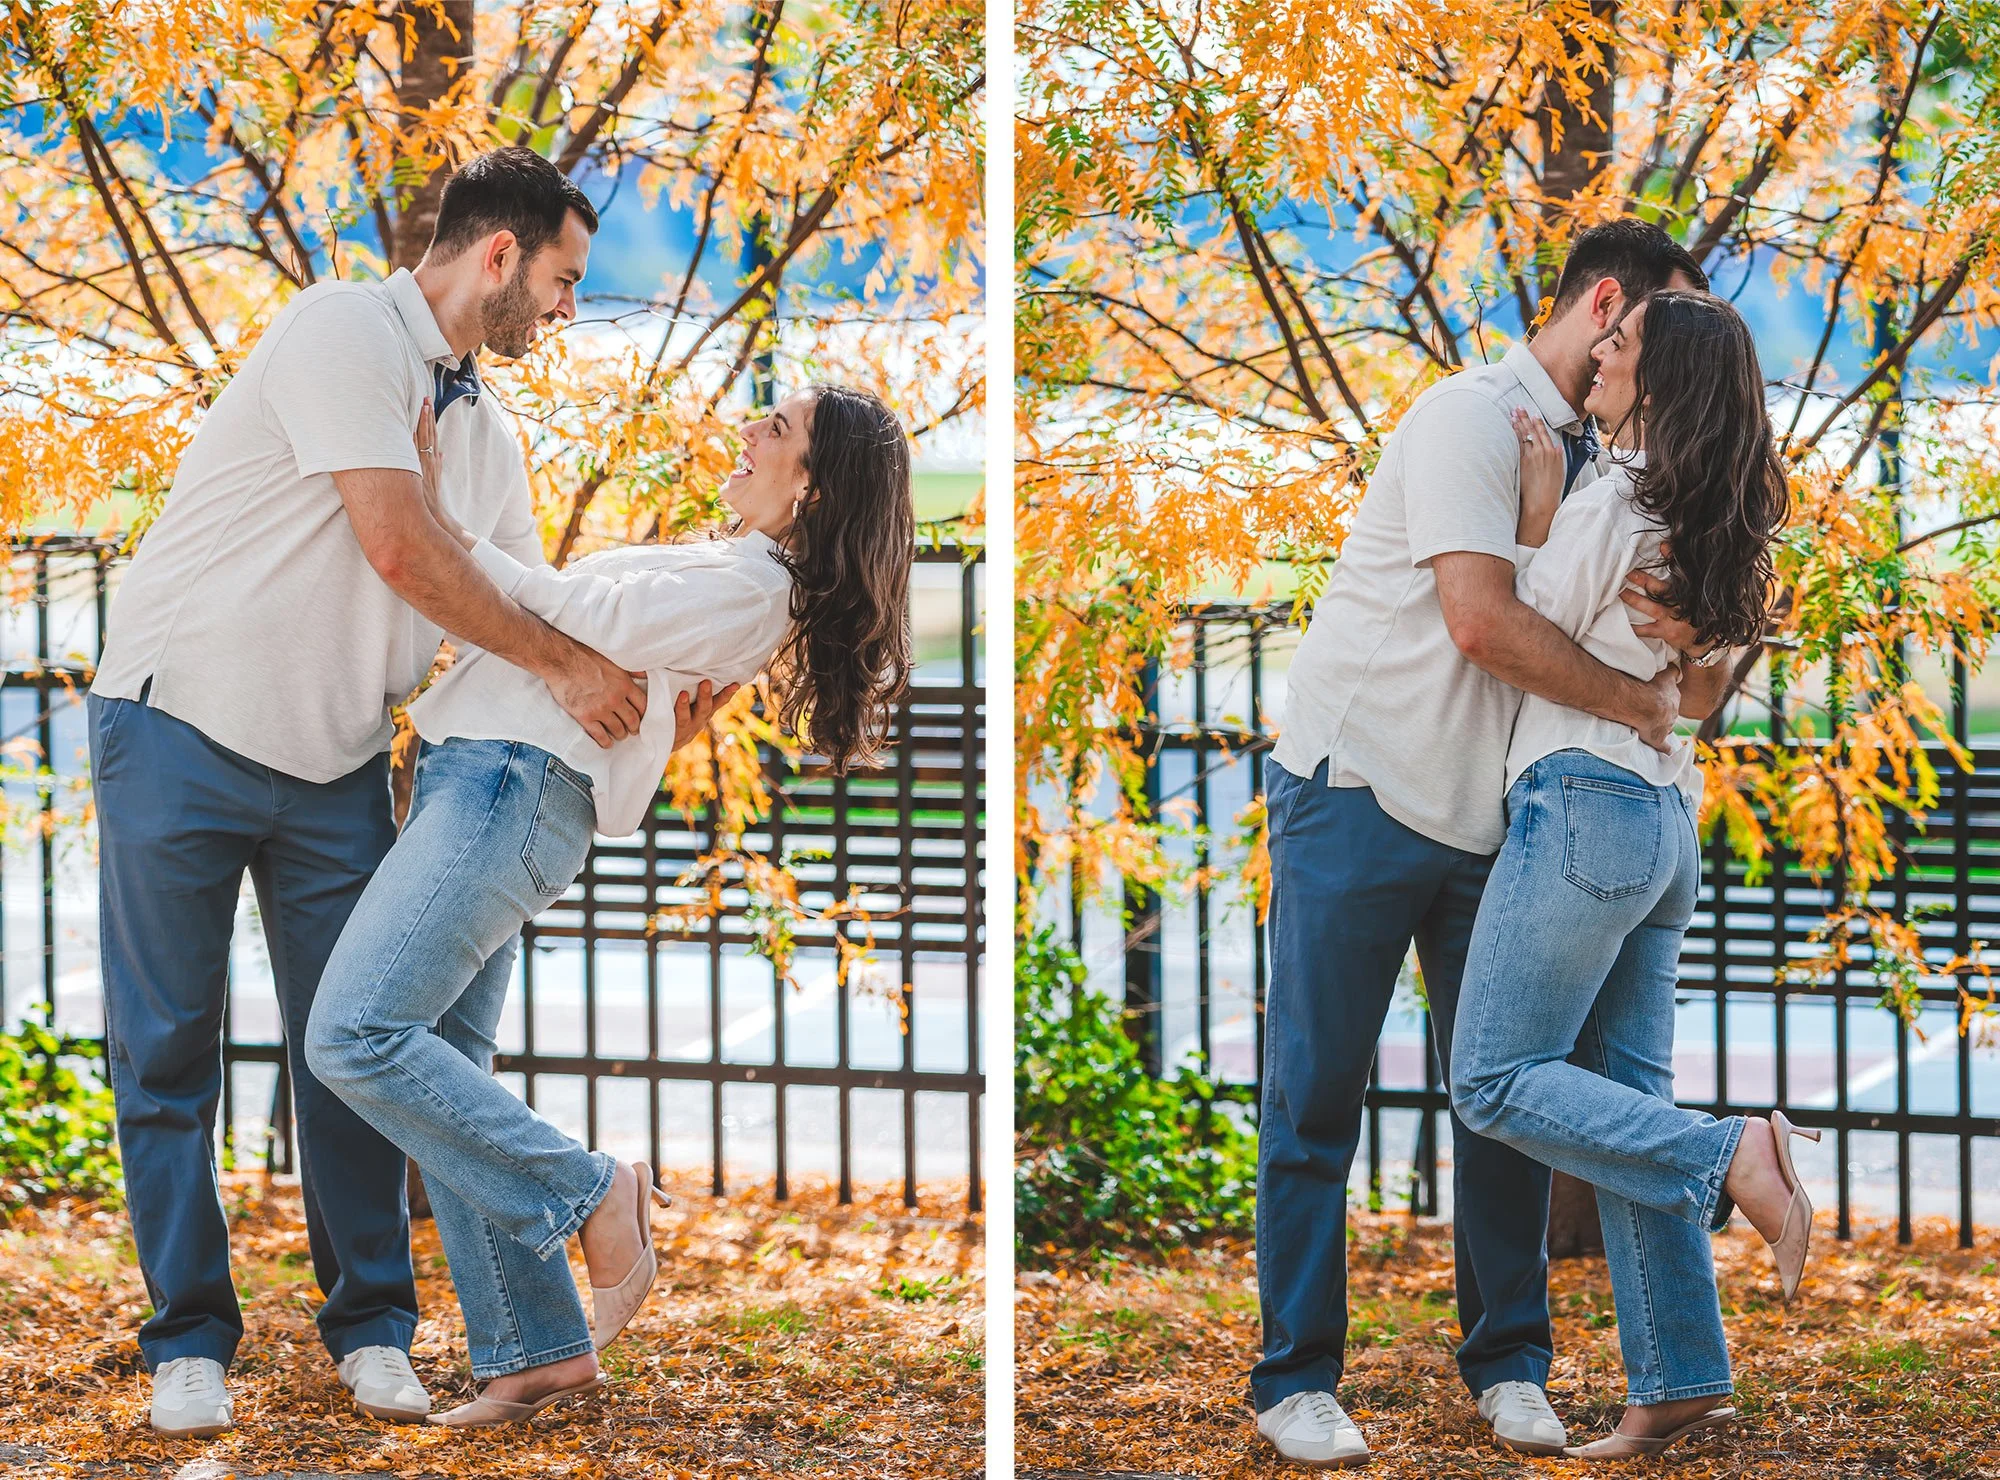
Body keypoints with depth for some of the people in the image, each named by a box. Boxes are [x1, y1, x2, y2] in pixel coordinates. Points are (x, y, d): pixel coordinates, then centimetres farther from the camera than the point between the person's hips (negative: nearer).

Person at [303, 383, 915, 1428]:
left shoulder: (749, 587, -8)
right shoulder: (726, 572, 22)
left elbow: (593, 620, -14)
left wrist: (461, 545, -9)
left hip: (515, 784, -10)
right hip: (473, 780, 10)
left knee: (358, 1036, -20)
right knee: (444, 1073, 6)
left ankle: (586, 1197, -10)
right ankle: (541, 1348, 5)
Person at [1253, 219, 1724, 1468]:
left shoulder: (1599, 459, 12)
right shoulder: (1472, 417, -14)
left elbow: (1618, 620, 8)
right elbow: (1482, 621, -25)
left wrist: (1682, 631, -16)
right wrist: (1637, 700, -15)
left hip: (1494, 808, 7)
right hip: (1362, 791, -7)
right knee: (1318, 1094, -1)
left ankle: (1510, 1364, 14)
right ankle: (1297, 1377, 4)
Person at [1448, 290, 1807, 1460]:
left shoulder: (1605, 508, -15)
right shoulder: (1717, 525, 10)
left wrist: (1536, 517, -2)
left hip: (1583, 803, -9)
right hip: (1668, 817, 9)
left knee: (1497, 1082, -4)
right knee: (1622, 1098, 8)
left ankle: (1730, 1155, -17)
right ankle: (1682, 1383, 3)